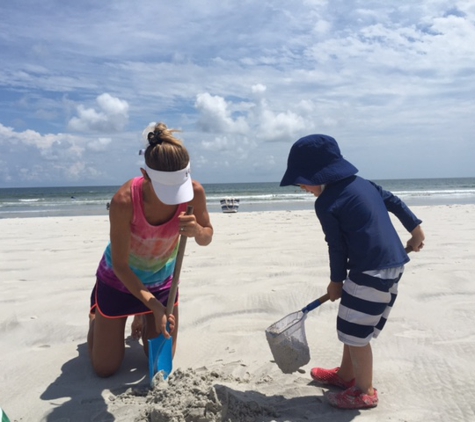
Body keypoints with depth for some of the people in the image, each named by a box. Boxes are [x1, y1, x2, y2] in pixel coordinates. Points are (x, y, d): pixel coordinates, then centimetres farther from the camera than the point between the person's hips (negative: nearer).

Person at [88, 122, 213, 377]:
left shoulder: (194, 192, -26)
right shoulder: (124, 201, -35)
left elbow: (207, 238, -9)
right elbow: (120, 265, -25)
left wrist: (197, 231, -33)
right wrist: (154, 305, -31)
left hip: (162, 280, 3)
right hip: (119, 280, -2)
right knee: (105, 368, 9)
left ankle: (142, 318, 42)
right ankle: (96, 316, 38)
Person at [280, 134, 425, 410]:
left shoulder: (325, 203, -13)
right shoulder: (362, 183, 11)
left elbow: (337, 247, -7)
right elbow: (394, 201, 18)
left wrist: (336, 281, 8)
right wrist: (415, 229, 30)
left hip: (371, 271, -10)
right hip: (392, 263, 10)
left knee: (355, 332, 4)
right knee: (354, 327, 21)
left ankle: (365, 392, 21)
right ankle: (346, 375, 37)